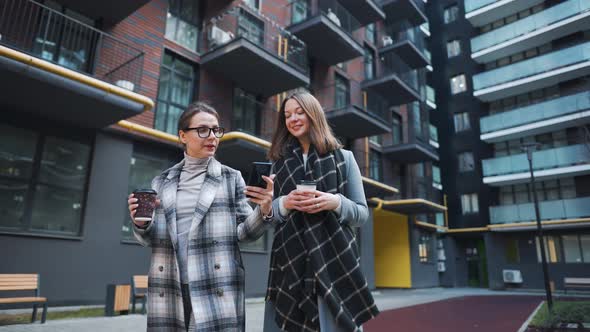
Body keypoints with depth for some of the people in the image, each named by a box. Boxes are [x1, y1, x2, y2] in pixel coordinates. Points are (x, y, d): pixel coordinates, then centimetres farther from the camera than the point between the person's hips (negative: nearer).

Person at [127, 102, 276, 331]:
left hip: (217, 290, -2)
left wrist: (264, 211, -18)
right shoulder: (162, 182, 10)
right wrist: (140, 223, -8)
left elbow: (244, 232, 2)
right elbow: (151, 239, 13)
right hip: (168, 290, 2)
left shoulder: (231, 178, 3)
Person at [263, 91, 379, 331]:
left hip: (335, 260, -1)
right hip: (290, 262, 2)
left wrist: (336, 203, -14)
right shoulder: (278, 162, 13)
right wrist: (284, 204, -9)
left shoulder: (343, 157, 7)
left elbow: (362, 214, 6)